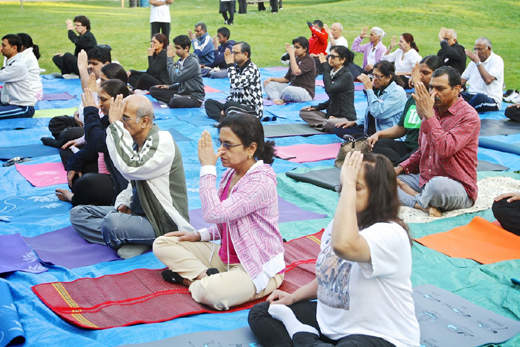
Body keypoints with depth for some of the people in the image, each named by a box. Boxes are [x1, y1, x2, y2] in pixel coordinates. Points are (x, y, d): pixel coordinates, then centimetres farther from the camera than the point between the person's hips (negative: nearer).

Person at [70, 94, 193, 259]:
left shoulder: (163, 142, -17)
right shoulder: (136, 143, 10)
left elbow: (130, 167, -33)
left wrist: (115, 124, -25)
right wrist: (123, 203, 0)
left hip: (163, 223, -11)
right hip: (137, 212, 11)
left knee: (112, 222, -37)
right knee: (78, 212, 2)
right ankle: (135, 243, -13)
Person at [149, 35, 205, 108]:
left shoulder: (193, 62, -17)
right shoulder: (180, 61, 9)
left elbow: (175, 78, -23)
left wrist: (170, 59, -15)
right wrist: (169, 87, 4)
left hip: (195, 97, -8)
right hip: (182, 92, 8)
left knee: (175, 101, -40)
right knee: (153, 90, 1)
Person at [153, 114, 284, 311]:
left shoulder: (261, 181, -23)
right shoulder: (231, 173, 5)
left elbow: (214, 213, -30)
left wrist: (207, 168, -22)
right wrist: (199, 235, 3)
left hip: (258, 268, -9)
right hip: (227, 256, 9)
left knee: (211, 293, -38)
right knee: (162, 244, 4)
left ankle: (191, 277, -7)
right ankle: (206, 276, -12)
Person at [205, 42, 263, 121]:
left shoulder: (252, 69, -11)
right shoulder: (236, 67, 14)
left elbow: (236, 84, -27)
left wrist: (230, 65, -16)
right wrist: (225, 109, 2)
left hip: (253, 111, -10)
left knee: (229, 105, -38)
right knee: (209, 102, -2)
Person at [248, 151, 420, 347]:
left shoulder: (391, 233, -21)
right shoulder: (339, 223, 7)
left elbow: (344, 245, -43)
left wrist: (349, 184, -35)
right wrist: (293, 297, 8)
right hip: (328, 322, 9)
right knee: (259, 313, 7)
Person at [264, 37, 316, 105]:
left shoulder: (309, 60, -9)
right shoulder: (296, 59, 16)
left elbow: (296, 72, -27)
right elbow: (286, 79, 17)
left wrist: (291, 54, -21)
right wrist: (272, 79, 3)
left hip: (306, 92, -8)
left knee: (289, 90, -41)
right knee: (268, 84, -3)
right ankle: (277, 100, -30)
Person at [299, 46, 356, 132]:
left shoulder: (346, 76, -13)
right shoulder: (333, 73, 13)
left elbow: (329, 89, -30)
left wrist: (325, 66, -23)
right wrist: (317, 107, 9)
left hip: (346, 118, -9)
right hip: (331, 115, 10)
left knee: (330, 124, -42)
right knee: (303, 112, 0)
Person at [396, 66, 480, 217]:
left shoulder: (468, 116, -12)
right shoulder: (433, 110, 11)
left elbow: (445, 149, -27)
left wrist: (428, 114, -23)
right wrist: (401, 168, 4)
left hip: (458, 188, -7)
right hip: (424, 180, 8)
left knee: (438, 184, -41)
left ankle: (411, 195, -9)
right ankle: (423, 205, -24)